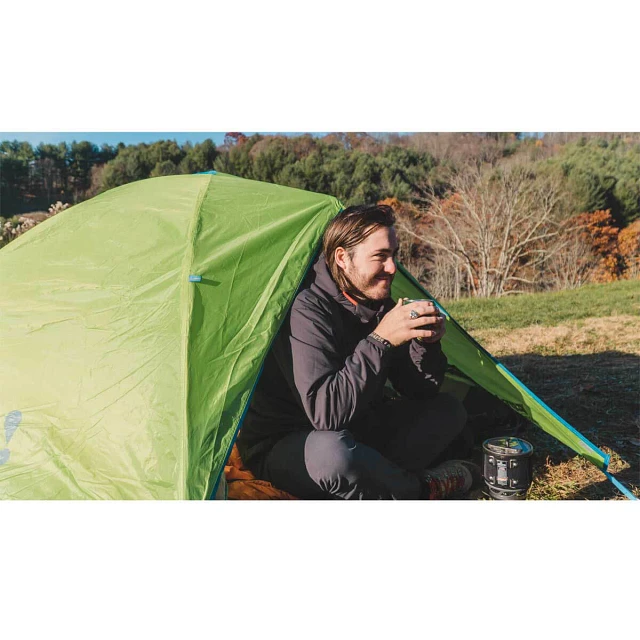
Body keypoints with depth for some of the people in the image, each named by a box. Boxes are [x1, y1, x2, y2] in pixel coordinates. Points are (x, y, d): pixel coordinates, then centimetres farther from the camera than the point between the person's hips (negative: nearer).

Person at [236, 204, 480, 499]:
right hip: (284, 448, -7)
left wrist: (425, 341, -18)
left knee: (449, 410, 6)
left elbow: (419, 392, 1)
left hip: (355, 433, 8)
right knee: (331, 451, -41)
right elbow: (325, 413, -35)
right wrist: (380, 340, -35)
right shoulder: (306, 309, -25)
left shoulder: (378, 303, -1)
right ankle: (423, 490, -12)